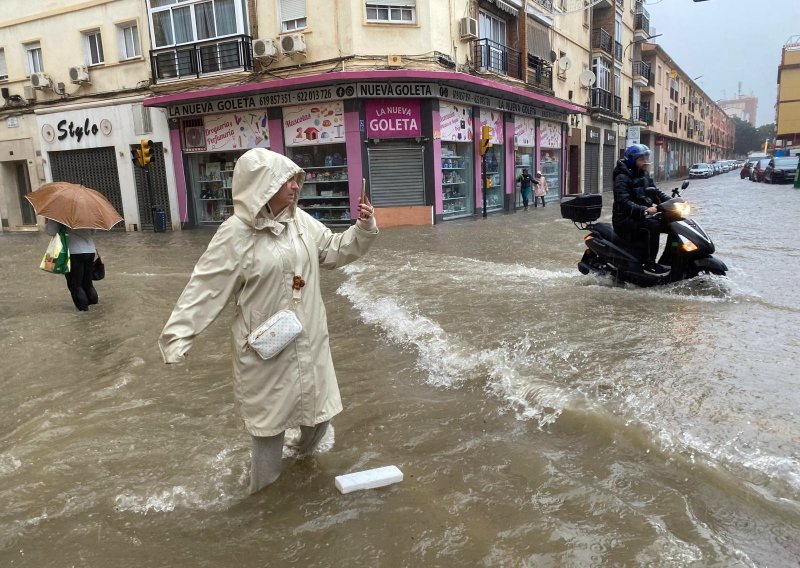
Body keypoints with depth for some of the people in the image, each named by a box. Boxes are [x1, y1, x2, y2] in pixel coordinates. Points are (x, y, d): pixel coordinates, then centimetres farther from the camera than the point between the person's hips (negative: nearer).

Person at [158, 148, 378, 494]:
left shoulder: (301, 221, 0)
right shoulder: (236, 234, -18)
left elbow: (335, 251, 12)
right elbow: (206, 287, -18)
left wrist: (363, 230, -3)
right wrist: (178, 335, -22)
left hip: (308, 338, 6)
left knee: (318, 402, 19)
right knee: (270, 413, 10)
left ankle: (306, 449, 52)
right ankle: (264, 486, 35)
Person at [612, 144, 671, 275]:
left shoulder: (644, 176, 14)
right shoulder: (622, 178, -13)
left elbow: (656, 193, 15)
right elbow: (623, 202, -25)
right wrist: (644, 210, -37)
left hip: (642, 216, 9)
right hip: (626, 219, -9)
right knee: (652, 226, -32)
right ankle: (648, 264, -27)